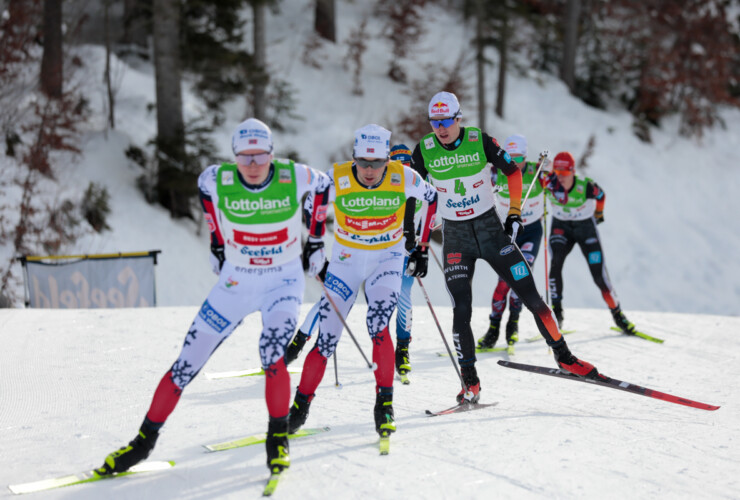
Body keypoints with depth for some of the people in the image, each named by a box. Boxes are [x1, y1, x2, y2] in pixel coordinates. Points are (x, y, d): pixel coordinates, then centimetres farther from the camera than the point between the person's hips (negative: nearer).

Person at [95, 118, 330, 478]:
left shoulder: (295, 178, -17)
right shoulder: (218, 180, -15)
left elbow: (322, 185, 5)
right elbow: (203, 183, 9)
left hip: (283, 280, -1)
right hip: (235, 281, 2)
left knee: (273, 352, -26)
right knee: (189, 360, 0)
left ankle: (278, 438, -5)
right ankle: (144, 441, 14)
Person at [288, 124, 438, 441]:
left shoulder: (403, 178, -17)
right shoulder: (336, 179, -19)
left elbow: (431, 197, 3)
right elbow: (315, 198, 3)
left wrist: (421, 248, 4)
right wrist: (313, 243, 3)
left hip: (388, 259, 0)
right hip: (346, 260, 0)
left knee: (378, 326, -23)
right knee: (326, 338, -3)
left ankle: (384, 404, -12)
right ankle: (301, 405, 13)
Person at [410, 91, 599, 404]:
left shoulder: (480, 141, -10)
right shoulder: (424, 150, -7)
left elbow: (512, 172, 3)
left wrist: (514, 214, -3)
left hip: (491, 228, 0)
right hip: (455, 237, 0)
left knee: (531, 297, -2)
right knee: (461, 312, -10)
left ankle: (564, 356, 16)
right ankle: (470, 383, 4)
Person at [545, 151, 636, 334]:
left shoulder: (586, 186, -25)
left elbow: (600, 196, -3)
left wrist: (598, 213, 15)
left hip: (586, 227, -1)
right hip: (561, 227, 2)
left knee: (599, 275, -6)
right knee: (555, 263, -24)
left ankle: (617, 314, 14)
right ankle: (557, 312, -15)